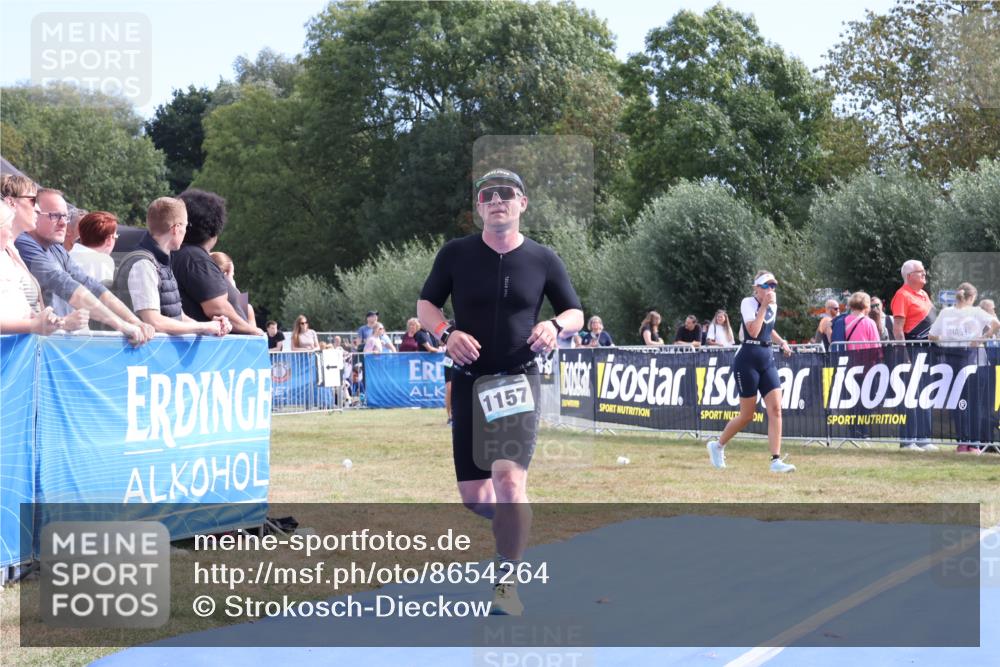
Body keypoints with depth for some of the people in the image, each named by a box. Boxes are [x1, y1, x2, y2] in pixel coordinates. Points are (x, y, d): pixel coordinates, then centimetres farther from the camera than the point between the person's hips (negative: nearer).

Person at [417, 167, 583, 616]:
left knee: (509, 479, -21)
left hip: (519, 380, -2)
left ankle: (507, 583, -9)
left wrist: (556, 326, -14)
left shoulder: (543, 259, 1)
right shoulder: (456, 254, 1)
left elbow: (575, 313, 10)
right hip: (469, 381, 2)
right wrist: (446, 332, -12)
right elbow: (425, 305, 9)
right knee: (473, 497, 4)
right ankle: (514, 523, 40)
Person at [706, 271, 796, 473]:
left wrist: (781, 342, 11)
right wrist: (764, 306, -21)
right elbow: (753, 331, -23)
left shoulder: (773, 305, 10)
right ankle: (717, 445, 23)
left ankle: (776, 460, -9)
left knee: (775, 409, -8)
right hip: (747, 361, -6)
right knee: (747, 415, 0)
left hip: (767, 360, 6)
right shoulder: (748, 303, -10)